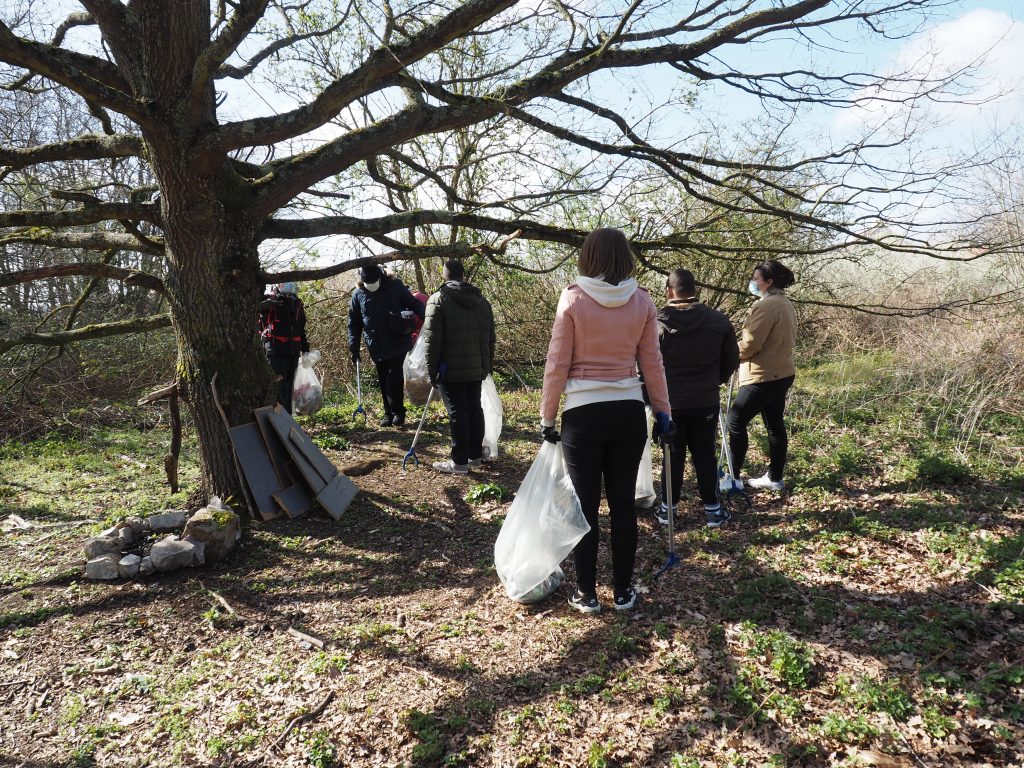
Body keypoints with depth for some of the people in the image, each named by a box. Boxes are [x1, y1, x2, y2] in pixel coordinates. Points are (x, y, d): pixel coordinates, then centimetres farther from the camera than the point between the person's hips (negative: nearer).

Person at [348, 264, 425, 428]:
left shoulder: (394, 285, -3)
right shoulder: (358, 294, 3)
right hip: (376, 347, 3)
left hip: (398, 342, -3)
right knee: (383, 381, 9)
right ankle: (389, 413, 20)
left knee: (394, 377, -9)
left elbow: (414, 303, 4)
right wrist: (354, 347, 6)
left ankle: (398, 412, 3)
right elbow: (354, 323, 10)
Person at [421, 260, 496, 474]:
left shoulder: (439, 299, -6)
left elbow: (432, 339, -11)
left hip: (452, 369, -6)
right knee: (474, 409, 14)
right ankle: (475, 455, 24)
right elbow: (490, 338, 15)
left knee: (457, 413, -3)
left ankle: (460, 462, 3)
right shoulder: (482, 301, 12)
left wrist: (432, 370, -6)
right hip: (476, 368, 6)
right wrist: (488, 365, 21)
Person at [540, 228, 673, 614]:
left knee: (585, 505, 8)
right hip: (628, 412, 3)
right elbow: (652, 362, 4)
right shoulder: (642, 301, 0)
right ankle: (623, 590, 24)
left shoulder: (573, 298, -7)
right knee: (623, 503, 13)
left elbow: (557, 364, -6)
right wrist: (663, 410, 14)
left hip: (583, 414, -3)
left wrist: (547, 416, 2)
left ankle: (586, 593, 19)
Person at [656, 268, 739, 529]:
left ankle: (667, 508, 19)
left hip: (670, 402, -1)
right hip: (706, 402, 1)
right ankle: (713, 509, 16)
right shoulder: (719, 321, -4)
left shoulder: (657, 324, -12)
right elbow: (731, 360, 6)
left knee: (673, 455, 11)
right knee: (705, 454, 11)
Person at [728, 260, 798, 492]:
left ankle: (733, 477, 3)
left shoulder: (766, 305, -19)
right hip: (781, 373, 10)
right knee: (775, 425, 14)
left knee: (736, 422, -2)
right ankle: (774, 477, 21)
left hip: (764, 376, -10)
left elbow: (749, 343, -20)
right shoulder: (786, 304, 12)